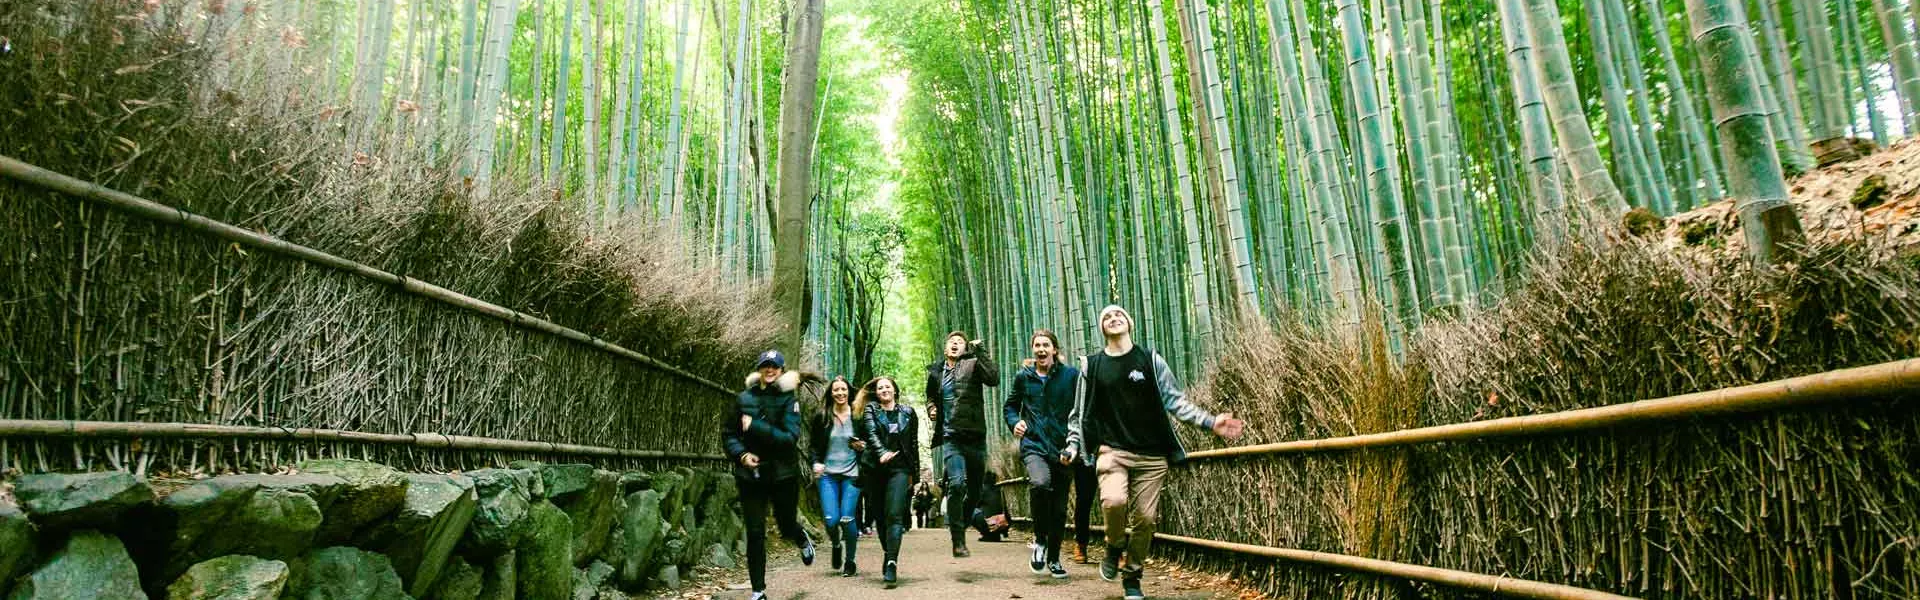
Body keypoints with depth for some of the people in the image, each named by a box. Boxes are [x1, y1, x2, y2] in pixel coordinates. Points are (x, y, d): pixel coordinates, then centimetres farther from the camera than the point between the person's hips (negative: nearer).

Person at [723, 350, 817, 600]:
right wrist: (741, 454, -12)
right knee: (755, 534, 2)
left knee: (787, 527, 12)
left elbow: (789, 437, -17)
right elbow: (728, 433, 6)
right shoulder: (745, 398, 1)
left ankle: (802, 539, 49)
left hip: (783, 475, -1)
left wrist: (754, 427, -22)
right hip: (750, 474, 2)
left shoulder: (788, 400, -6)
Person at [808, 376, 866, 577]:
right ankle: (836, 546, 27)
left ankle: (850, 562, 12)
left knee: (847, 518, -8)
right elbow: (814, 444, 11)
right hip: (828, 474, 1)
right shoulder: (822, 417, 3)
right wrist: (816, 462, -4)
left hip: (852, 473, -1)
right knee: (831, 520, -8)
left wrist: (863, 446, -8)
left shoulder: (858, 415, 1)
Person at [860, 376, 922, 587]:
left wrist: (914, 473, 13)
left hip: (900, 469, -1)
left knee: (894, 514, -15)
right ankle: (888, 555, 26)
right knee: (881, 516, 7)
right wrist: (882, 453, -29)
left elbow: (914, 443, 15)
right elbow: (871, 434, -10)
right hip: (876, 469, 1)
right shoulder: (871, 410, 8)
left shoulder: (908, 412, 11)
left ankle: (892, 563, -21)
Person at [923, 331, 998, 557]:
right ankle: (958, 540, -11)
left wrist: (980, 351, -18)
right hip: (951, 437, 0)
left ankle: (960, 523, 34)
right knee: (957, 484, -18)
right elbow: (931, 397, 31)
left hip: (975, 437, 0)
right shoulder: (936, 372, 12)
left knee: (975, 488, 8)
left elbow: (993, 379, -19)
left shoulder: (973, 365, 1)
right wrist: (931, 408, 10)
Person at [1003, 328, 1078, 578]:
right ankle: (1040, 540, -6)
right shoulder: (1023, 377, 6)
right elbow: (1009, 406, 19)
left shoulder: (1072, 375, 0)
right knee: (1039, 483, -31)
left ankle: (1053, 559, 31)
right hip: (1034, 446, 0)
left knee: (1059, 508, 8)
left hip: (1063, 449, 1)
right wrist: (1014, 422, -2)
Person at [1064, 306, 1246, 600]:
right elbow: (1080, 413, 14)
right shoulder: (1091, 366, 9)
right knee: (1113, 500, -26)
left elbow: (1175, 400, 7)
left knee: (1145, 518, -2)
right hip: (1112, 451, -1)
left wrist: (1210, 422, -4)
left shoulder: (1151, 361, 8)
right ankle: (1115, 547, 5)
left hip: (1152, 455, 1)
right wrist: (1073, 444, 2)